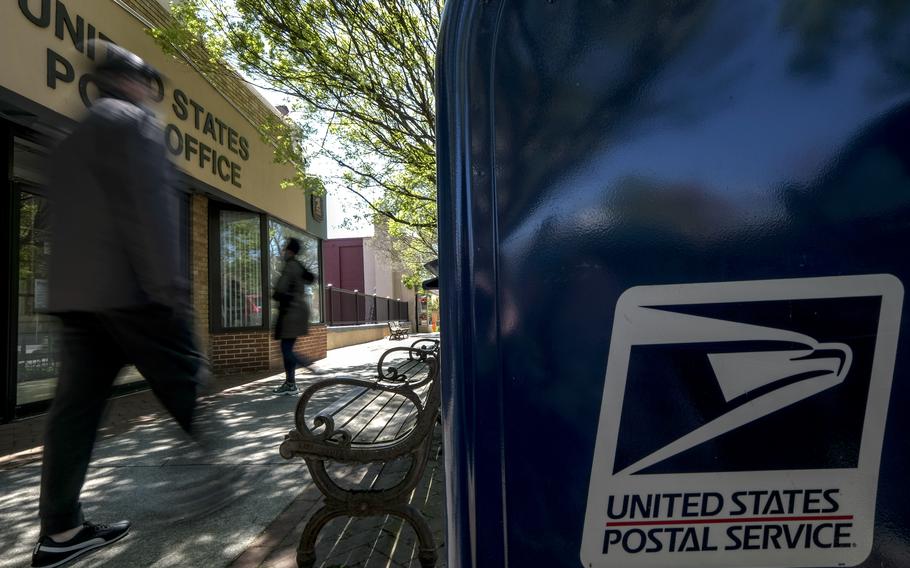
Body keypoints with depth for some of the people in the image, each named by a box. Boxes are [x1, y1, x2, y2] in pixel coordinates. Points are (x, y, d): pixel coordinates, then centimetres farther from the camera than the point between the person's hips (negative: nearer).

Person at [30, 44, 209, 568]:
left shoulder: (71, 136, 25)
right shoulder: (134, 120, -2)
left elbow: (73, 218, 24)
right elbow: (151, 208, -15)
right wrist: (170, 286, -19)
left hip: (75, 292, 9)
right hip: (130, 288, -9)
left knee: (77, 404, 7)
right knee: (188, 385, 0)